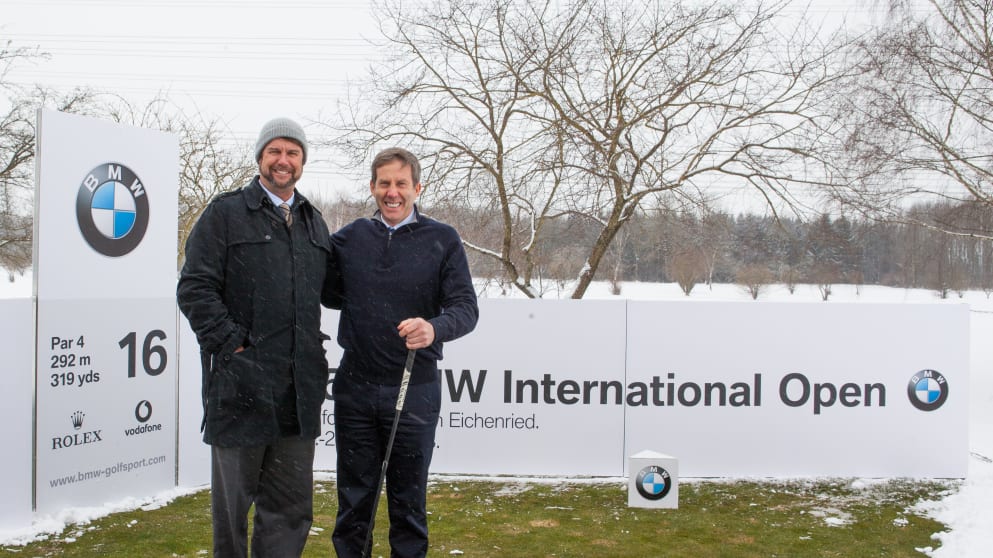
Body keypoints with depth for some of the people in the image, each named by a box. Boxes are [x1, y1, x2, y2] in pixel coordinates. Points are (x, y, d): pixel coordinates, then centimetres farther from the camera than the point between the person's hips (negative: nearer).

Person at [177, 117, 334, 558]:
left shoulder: (313, 222, 17)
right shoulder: (225, 213, 0)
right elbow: (194, 288, -7)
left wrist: (314, 348, 10)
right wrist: (232, 344, -14)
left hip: (299, 389, 5)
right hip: (240, 384, -5)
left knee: (291, 503, 8)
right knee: (233, 495, 9)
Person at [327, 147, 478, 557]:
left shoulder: (443, 240, 0)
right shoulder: (350, 237, 7)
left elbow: (466, 306, -8)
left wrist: (435, 328, -27)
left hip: (415, 390, -2)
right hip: (355, 387, 2)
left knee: (408, 503, 10)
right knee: (354, 500, 12)